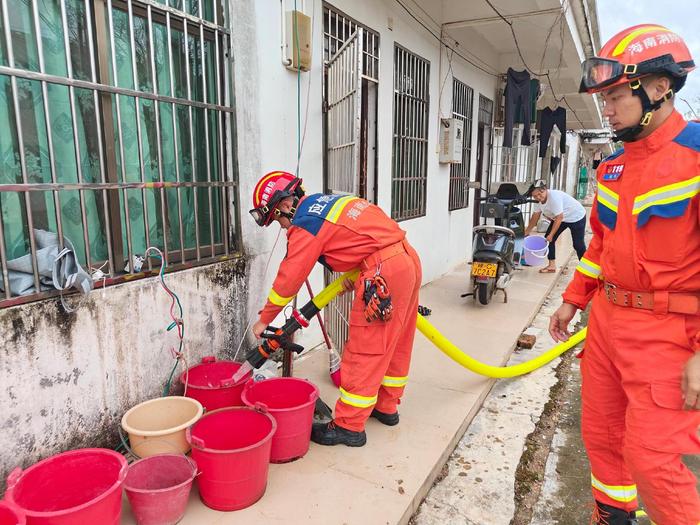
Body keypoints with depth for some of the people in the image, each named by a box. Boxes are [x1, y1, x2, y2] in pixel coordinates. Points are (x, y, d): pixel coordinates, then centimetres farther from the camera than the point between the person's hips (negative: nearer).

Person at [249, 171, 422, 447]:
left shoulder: (304, 225, -8)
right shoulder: (327, 200, 18)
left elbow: (288, 279, -3)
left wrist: (264, 319, 9)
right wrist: (353, 273, 14)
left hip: (383, 273, -10)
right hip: (409, 258, 10)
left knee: (363, 351, -1)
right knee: (395, 343, 19)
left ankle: (349, 426, 10)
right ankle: (386, 407, 34)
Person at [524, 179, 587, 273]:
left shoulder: (554, 197, -35)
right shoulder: (541, 200, -10)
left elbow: (559, 218, -32)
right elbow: (536, 215, 3)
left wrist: (551, 235, -28)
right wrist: (527, 232, 7)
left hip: (576, 217, -8)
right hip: (558, 218, 8)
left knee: (578, 245, -4)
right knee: (548, 239, -1)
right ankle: (551, 265, 7)